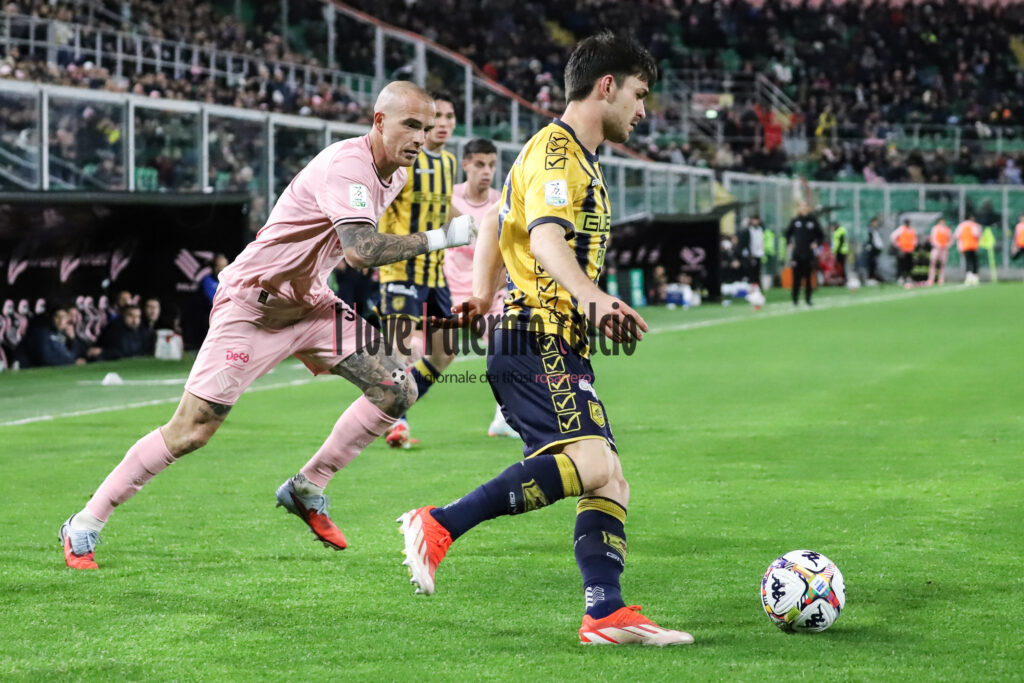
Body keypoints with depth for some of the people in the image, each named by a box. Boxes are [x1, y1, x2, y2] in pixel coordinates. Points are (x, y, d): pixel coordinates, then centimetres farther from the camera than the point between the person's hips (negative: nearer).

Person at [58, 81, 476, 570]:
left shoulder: (394, 175, 5)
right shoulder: (346, 165, -25)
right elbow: (359, 251, -39)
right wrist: (439, 237, -38)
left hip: (310, 305, 9)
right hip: (251, 306, -9)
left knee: (396, 391, -4)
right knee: (190, 432, -11)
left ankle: (307, 490, 9)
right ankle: (84, 526, 3)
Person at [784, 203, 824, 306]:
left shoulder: (813, 221, 4)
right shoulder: (795, 221, 5)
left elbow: (821, 236, 12)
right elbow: (787, 233, 18)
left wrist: (817, 244, -3)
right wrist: (788, 244, 5)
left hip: (809, 254, 0)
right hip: (797, 254, 0)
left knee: (808, 278, 1)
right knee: (796, 278, -2)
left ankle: (808, 299, 9)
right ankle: (795, 299, 5)